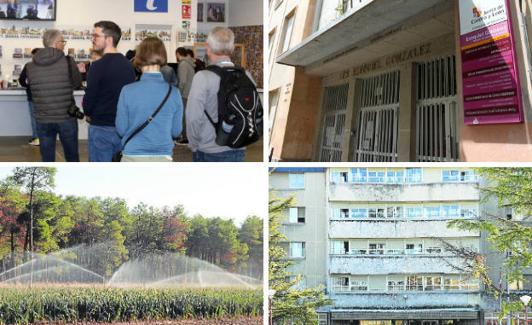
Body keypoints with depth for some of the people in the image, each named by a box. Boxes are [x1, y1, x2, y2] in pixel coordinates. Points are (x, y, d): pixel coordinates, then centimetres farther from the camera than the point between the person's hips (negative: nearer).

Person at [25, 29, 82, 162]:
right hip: (66, 118, -2)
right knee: (72, 157, 15)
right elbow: (77, 84, 3)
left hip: (42, 120, 2)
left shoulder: (30, 66, -2)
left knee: (47, 160, 8)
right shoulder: (67, 62, -9)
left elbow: (31, 87, 10)